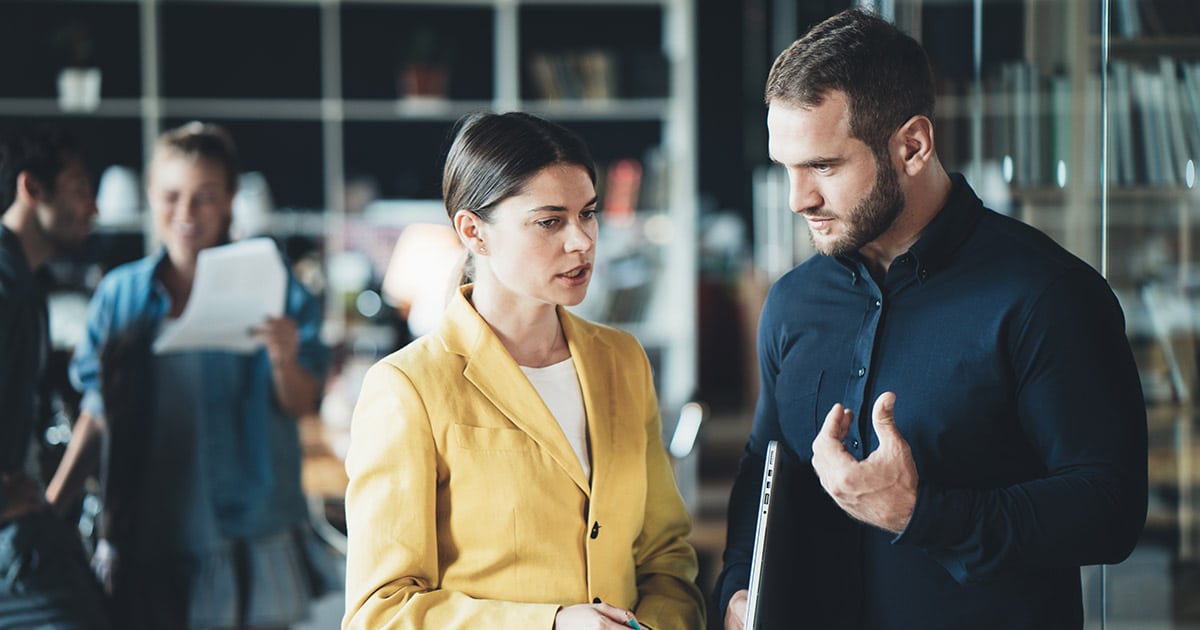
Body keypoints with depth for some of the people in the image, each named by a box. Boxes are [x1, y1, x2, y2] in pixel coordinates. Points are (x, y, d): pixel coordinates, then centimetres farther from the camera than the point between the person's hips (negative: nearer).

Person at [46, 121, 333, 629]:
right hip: (144, 541, 2)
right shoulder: (118, 296, 7)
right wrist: (51, 505, 9)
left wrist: (284, 361, -29)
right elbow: (98, 409, 14)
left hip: (246, 538, -2)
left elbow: (301, 405, -8)